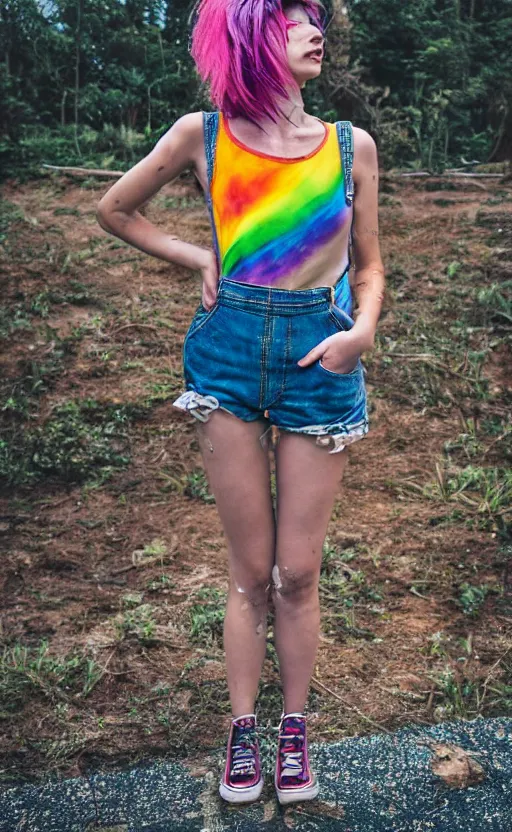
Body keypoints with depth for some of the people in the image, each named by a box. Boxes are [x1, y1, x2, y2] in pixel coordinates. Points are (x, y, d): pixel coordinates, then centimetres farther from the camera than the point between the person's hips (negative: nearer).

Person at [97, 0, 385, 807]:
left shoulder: (352, 145, 4)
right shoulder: (202, 134, 0)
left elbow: (368, 265, 11)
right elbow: (113, 209, 13)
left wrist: (364, 330, -9)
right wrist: (198, 259, 2)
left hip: (319, 360, 1)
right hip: (230, 354, -1)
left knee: (297, 573, 7)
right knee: (252, 571, 8)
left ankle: (294, 729, 29)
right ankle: (242, 731, 29)